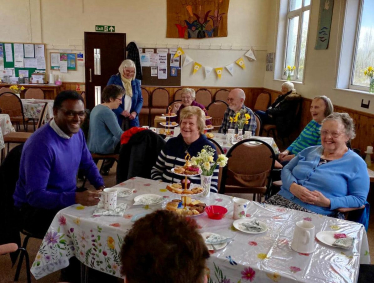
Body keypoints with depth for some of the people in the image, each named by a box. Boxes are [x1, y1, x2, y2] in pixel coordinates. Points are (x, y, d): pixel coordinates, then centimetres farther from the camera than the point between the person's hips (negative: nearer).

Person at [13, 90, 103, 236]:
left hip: (68, 198, 8)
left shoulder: (77, 133, -2)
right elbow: (35, 196, -29)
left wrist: (101, 186, -6)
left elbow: (88, 163, 12)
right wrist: (75, 197, -41)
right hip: (35, 207, -7)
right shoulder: (41, 144, -28)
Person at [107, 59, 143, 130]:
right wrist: (121, 111, -14)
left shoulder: (136, 82, 11)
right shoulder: (113, 80, 0)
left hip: (132, 119, 3)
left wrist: (135, 112, -6)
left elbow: (140, 100, 12)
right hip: (116, 117, -3)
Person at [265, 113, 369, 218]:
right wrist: (293, 186, -7)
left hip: (316, 212, -4)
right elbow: (286, 170, 15)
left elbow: (359, 198, 0)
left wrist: (328, 203, -15)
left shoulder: (356, 163, 5)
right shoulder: (310, 151, 18)